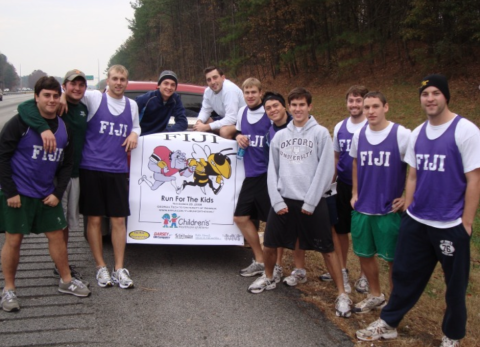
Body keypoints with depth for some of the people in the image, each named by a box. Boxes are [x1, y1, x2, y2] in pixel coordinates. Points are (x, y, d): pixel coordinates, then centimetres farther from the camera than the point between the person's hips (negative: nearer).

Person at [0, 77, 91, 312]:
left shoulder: (64, 127, 5)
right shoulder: (21, 122, -11)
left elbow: (67, 164, 11)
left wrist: (58, 193, 1)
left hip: (47, 194, 5)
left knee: (57, 236, 10)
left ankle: (66, 281, 26)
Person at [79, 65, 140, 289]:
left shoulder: (132, 105, 13)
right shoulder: (93, 98, -1)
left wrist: (134, 133, 5)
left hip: (118, 170, 3)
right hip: (92, 168, -3)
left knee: (118, 220, 4)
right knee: (94, 219, 4)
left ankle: (119, 269, 13)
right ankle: (101, 268, 16)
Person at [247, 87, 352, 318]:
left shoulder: (321, 133, -3)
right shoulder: (280, 136, 9)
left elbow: (325, 170, -7)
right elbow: (272, 170, 9)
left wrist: (310, 202, -11)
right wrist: (277, 200, -2)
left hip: (312, 202, -4)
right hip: (283, 200, 4)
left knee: (327, 249, 0)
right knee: (269, 244, 11)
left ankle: (342, 295, 9)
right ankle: (268, 279, 37)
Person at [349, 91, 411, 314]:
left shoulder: (402, 135, -13)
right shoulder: (358, 134, 3)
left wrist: (408, 197, -8)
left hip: (390, 210, -5)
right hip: (362, 208, 5)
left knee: (393, 258, 6)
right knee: (364, 254, 15)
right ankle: (375, 296, 36)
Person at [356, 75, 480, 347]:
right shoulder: (417, 133, 6)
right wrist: (407, 212, 9)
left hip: (451, 225, -5)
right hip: (415, 222, 5)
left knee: (455, 284, 12)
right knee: (406, 275, 15)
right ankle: (389, 324, 31)